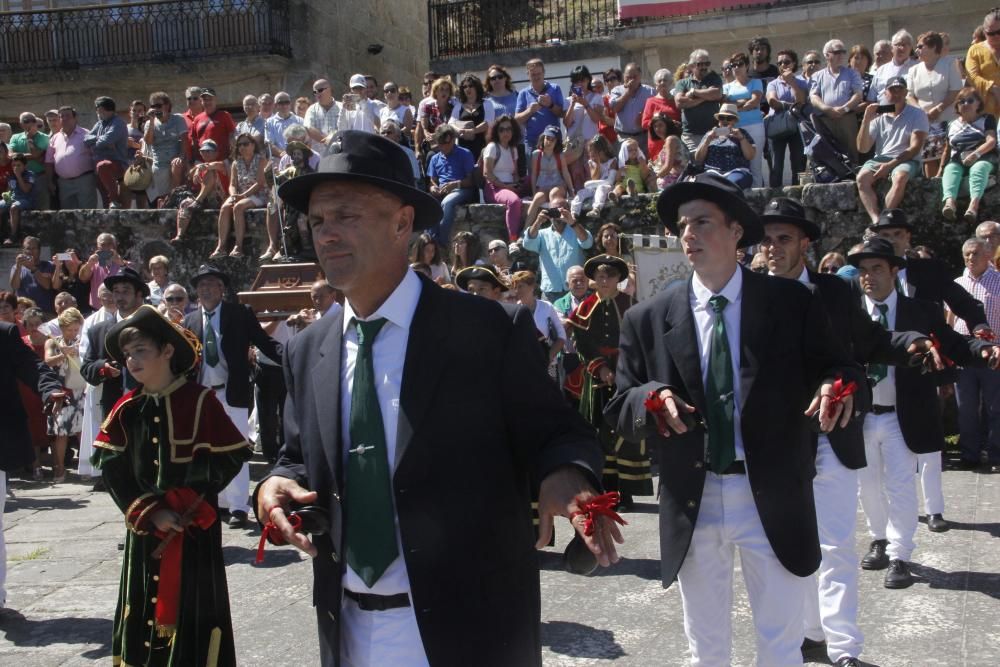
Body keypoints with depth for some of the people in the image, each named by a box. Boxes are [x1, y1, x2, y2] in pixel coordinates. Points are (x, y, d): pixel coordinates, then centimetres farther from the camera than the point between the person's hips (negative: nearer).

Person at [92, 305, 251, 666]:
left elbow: (230, 457, -10)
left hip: (193, 524, -4)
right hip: (145, 526, 4)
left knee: (192, 604, 2)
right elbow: (112, 467, 0)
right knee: (143, 603, 11)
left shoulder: (200, 400, -11)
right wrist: (148, 511, -11)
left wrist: (189, 502, -15)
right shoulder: (127, 408, 2)